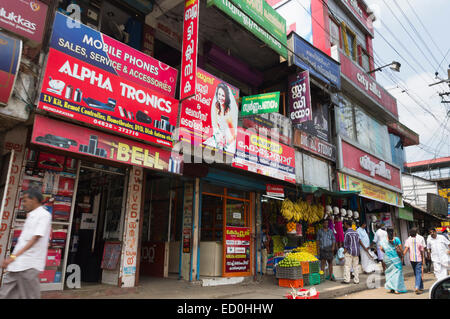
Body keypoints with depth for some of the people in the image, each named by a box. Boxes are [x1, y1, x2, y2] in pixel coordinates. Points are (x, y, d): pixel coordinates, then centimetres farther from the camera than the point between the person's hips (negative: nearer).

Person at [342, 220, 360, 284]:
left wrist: (345, 250, 1)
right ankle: (356, 280, 12)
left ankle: (347, 280, -4)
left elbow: (345, 243, -9)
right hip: (356, 252, 6)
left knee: (347, 266, -2)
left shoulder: (347, 233, -10)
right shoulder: (356, 232, 10)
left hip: (349, 252, -6)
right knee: (355, 266, 10)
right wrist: (357, 251, 16)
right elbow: (358, 242, 12)